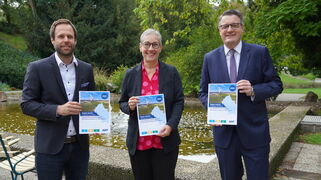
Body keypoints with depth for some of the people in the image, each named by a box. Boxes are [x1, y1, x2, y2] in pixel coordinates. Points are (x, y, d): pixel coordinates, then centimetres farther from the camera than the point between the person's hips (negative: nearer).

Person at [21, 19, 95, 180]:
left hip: (80, 145, 4)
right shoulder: (37, 68, -5)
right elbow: (26, 104, -6)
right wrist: (58, 110, -20)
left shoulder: (86, 69, 6)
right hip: (50, 147, -3)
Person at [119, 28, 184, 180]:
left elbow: (179, 102, -1)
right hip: (138, 143, 2)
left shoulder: (171, 72, 1)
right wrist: (129, 106, -14)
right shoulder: (131, 74, 4)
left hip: (165, 141, -1)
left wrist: (171, 125, -15)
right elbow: (122, 103, 9)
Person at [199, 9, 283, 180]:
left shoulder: (260, 52, -2)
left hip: (255, 131, -1)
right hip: (223, 131, 2)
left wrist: (254, 90, -19)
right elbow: (204, 92, 9)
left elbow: (276, 84, 0)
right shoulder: (210, 58, 3)